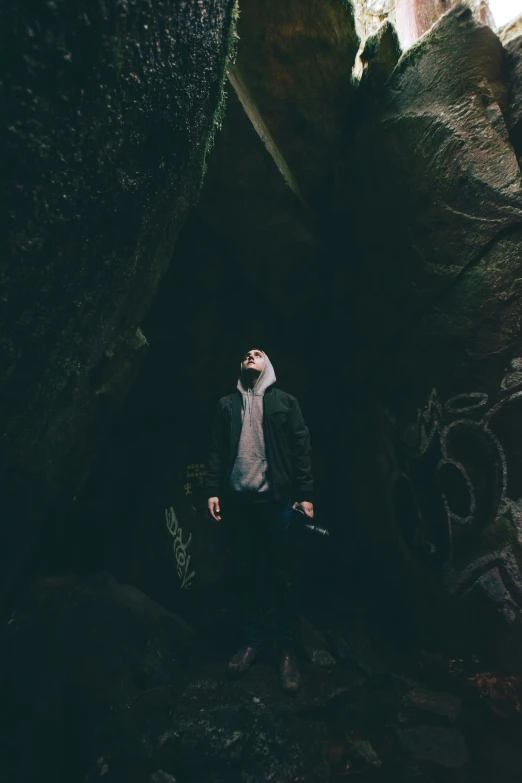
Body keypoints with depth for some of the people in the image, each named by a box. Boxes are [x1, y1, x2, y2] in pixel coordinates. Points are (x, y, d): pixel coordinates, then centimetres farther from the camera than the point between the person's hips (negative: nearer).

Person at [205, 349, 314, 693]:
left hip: (277, 498, -2)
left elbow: (301, 448, 1)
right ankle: (252, 639, 28)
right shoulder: (227, 404, 13)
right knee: (246, 573, 12)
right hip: (238, 500, 2)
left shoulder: (285, 401, 6)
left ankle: (288, 649, 19)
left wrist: (306, 494, -6)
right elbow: (216, 450, 9)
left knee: (285, 576, 5)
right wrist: (213, 490, 0)